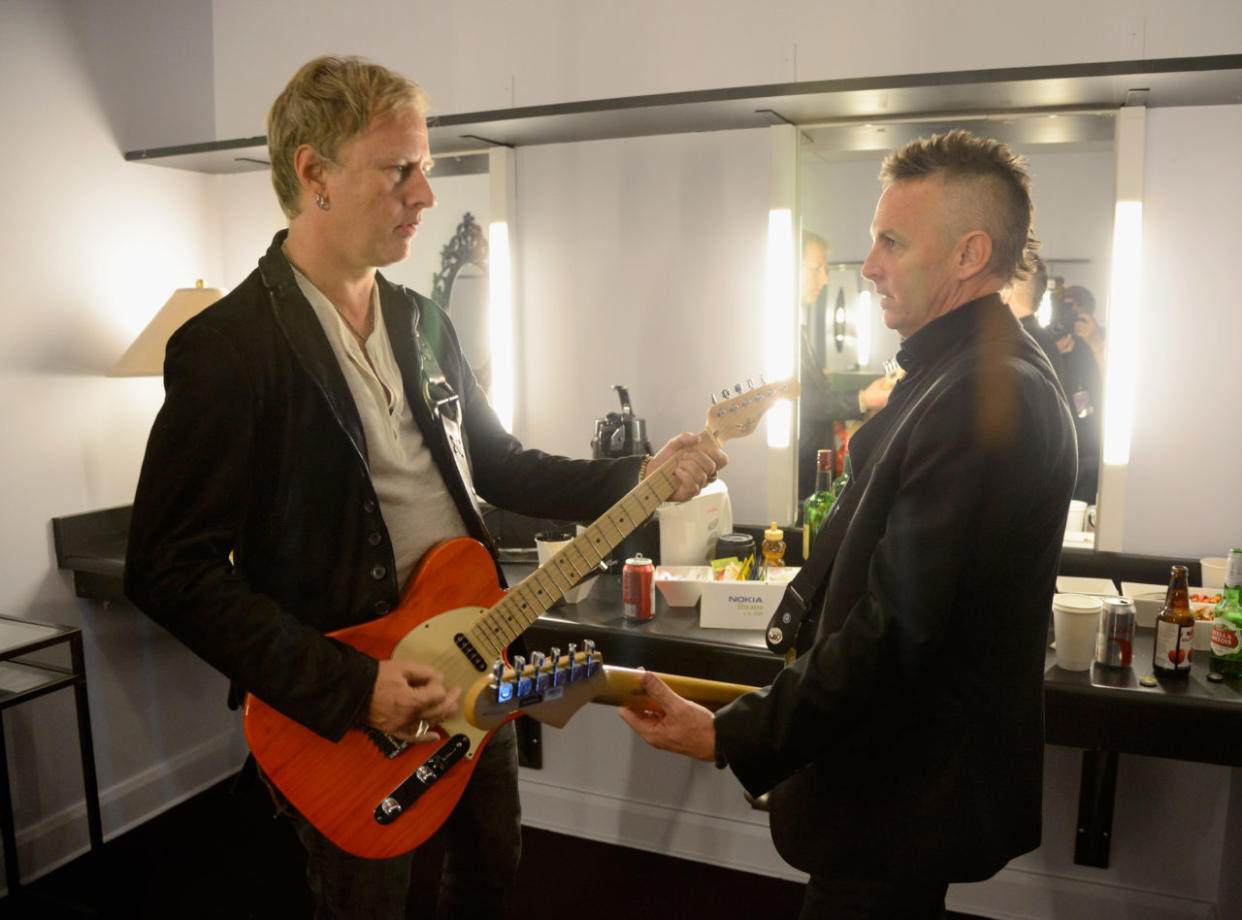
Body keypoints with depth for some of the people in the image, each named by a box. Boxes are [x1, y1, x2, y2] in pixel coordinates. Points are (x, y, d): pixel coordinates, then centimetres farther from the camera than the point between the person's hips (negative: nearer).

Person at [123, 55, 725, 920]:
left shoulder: (425, 322, 4)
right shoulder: (228, 346, -19)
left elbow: (499, 464, 11)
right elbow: (171, 568, -20)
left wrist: (640, 478, -1)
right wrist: (348, 688, -23)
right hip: (341, 710, -6)